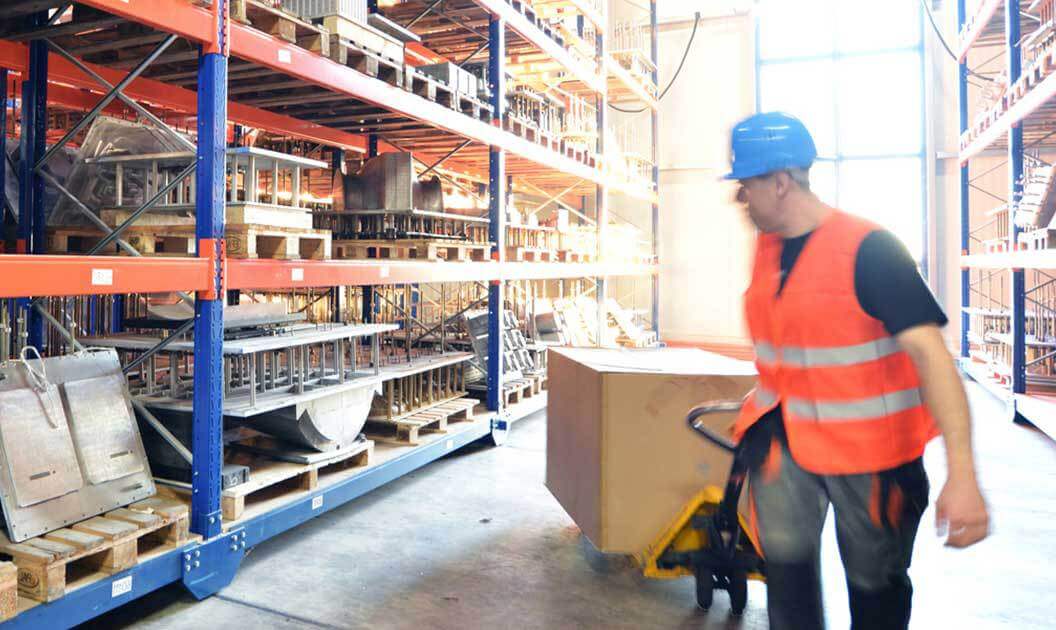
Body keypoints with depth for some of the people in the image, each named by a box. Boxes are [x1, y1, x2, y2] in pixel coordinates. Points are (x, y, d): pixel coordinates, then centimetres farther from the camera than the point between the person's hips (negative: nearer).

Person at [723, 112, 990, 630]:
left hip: (868, 445, -4)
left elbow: (929, 353, -26)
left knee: (875, 582, 12)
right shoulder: (766, 245, 2)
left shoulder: (868, 249, -20)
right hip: (782, 433, 5)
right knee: (785, 556, -4)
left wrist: (962, 476, -33)